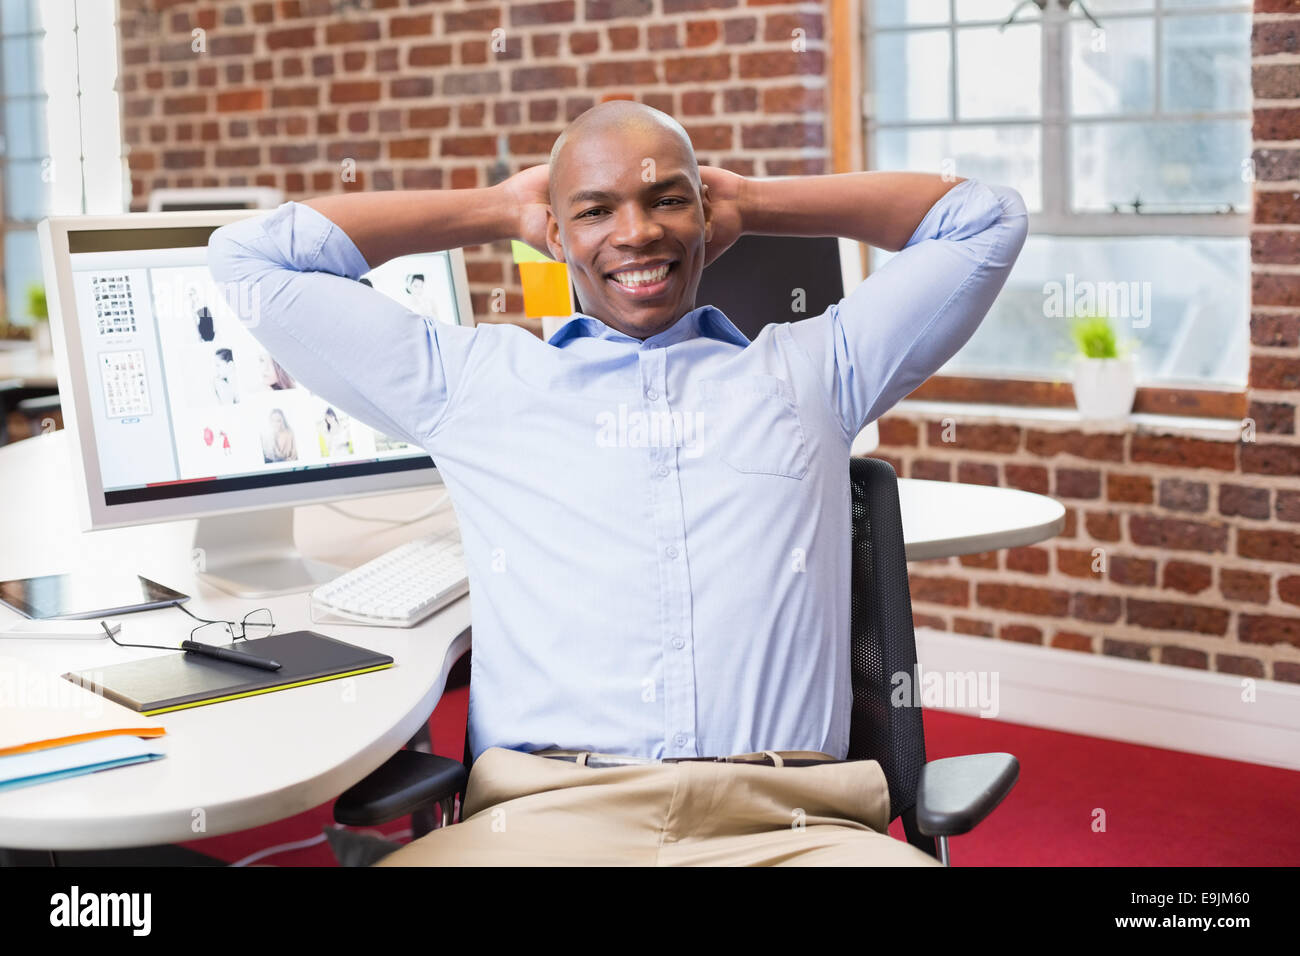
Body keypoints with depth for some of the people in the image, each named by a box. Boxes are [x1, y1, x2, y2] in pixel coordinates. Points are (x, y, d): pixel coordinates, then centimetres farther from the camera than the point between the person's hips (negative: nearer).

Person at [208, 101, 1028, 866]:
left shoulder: (808, 372, 24)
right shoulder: (473, 384, 22)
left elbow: (985, 219, 28)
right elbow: (251, 256, 25)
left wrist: (751, 202, 30)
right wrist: (497, 210, 29)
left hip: (786, 824, 1)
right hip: (543, 815, 0)